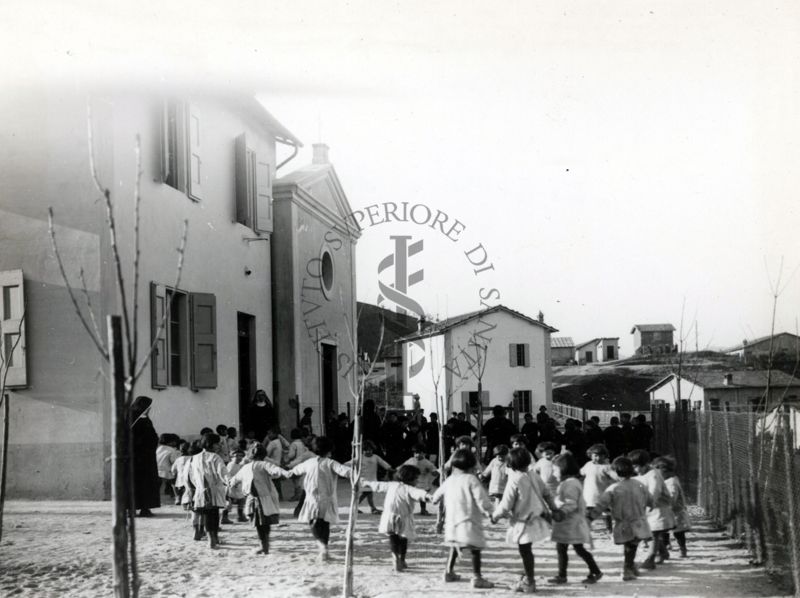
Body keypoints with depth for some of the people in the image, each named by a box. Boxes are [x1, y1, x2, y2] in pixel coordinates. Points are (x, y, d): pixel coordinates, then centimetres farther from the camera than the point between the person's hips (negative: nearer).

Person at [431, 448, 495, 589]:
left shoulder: (449, 481, 9)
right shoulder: (471, 480, -11)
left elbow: (436, 496, 22)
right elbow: (481, 498, -17)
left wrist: (436, 499, 45)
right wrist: (489, 512, -3)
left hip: (451, 521, 7)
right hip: (468, 520, -7)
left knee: (454, 546, 24)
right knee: (475, 549, -1)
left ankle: (449, 572, 28)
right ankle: (477, 577, -6)